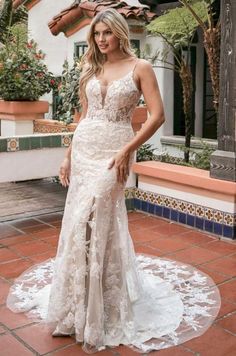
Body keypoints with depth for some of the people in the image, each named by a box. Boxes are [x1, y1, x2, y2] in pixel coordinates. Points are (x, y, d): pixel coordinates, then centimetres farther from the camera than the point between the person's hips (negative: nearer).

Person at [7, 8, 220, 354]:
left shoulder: (140, 67, -2)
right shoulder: (92, 70, 14)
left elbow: (157, 115, -9)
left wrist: (127, 151, -16)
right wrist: (69, 154, 12)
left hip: (113, 150, -5)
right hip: (83, 148, 6)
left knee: (92, 222, -10)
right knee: (79, 221, 8)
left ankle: (94, 313, 8)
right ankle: (77, 302, 28)